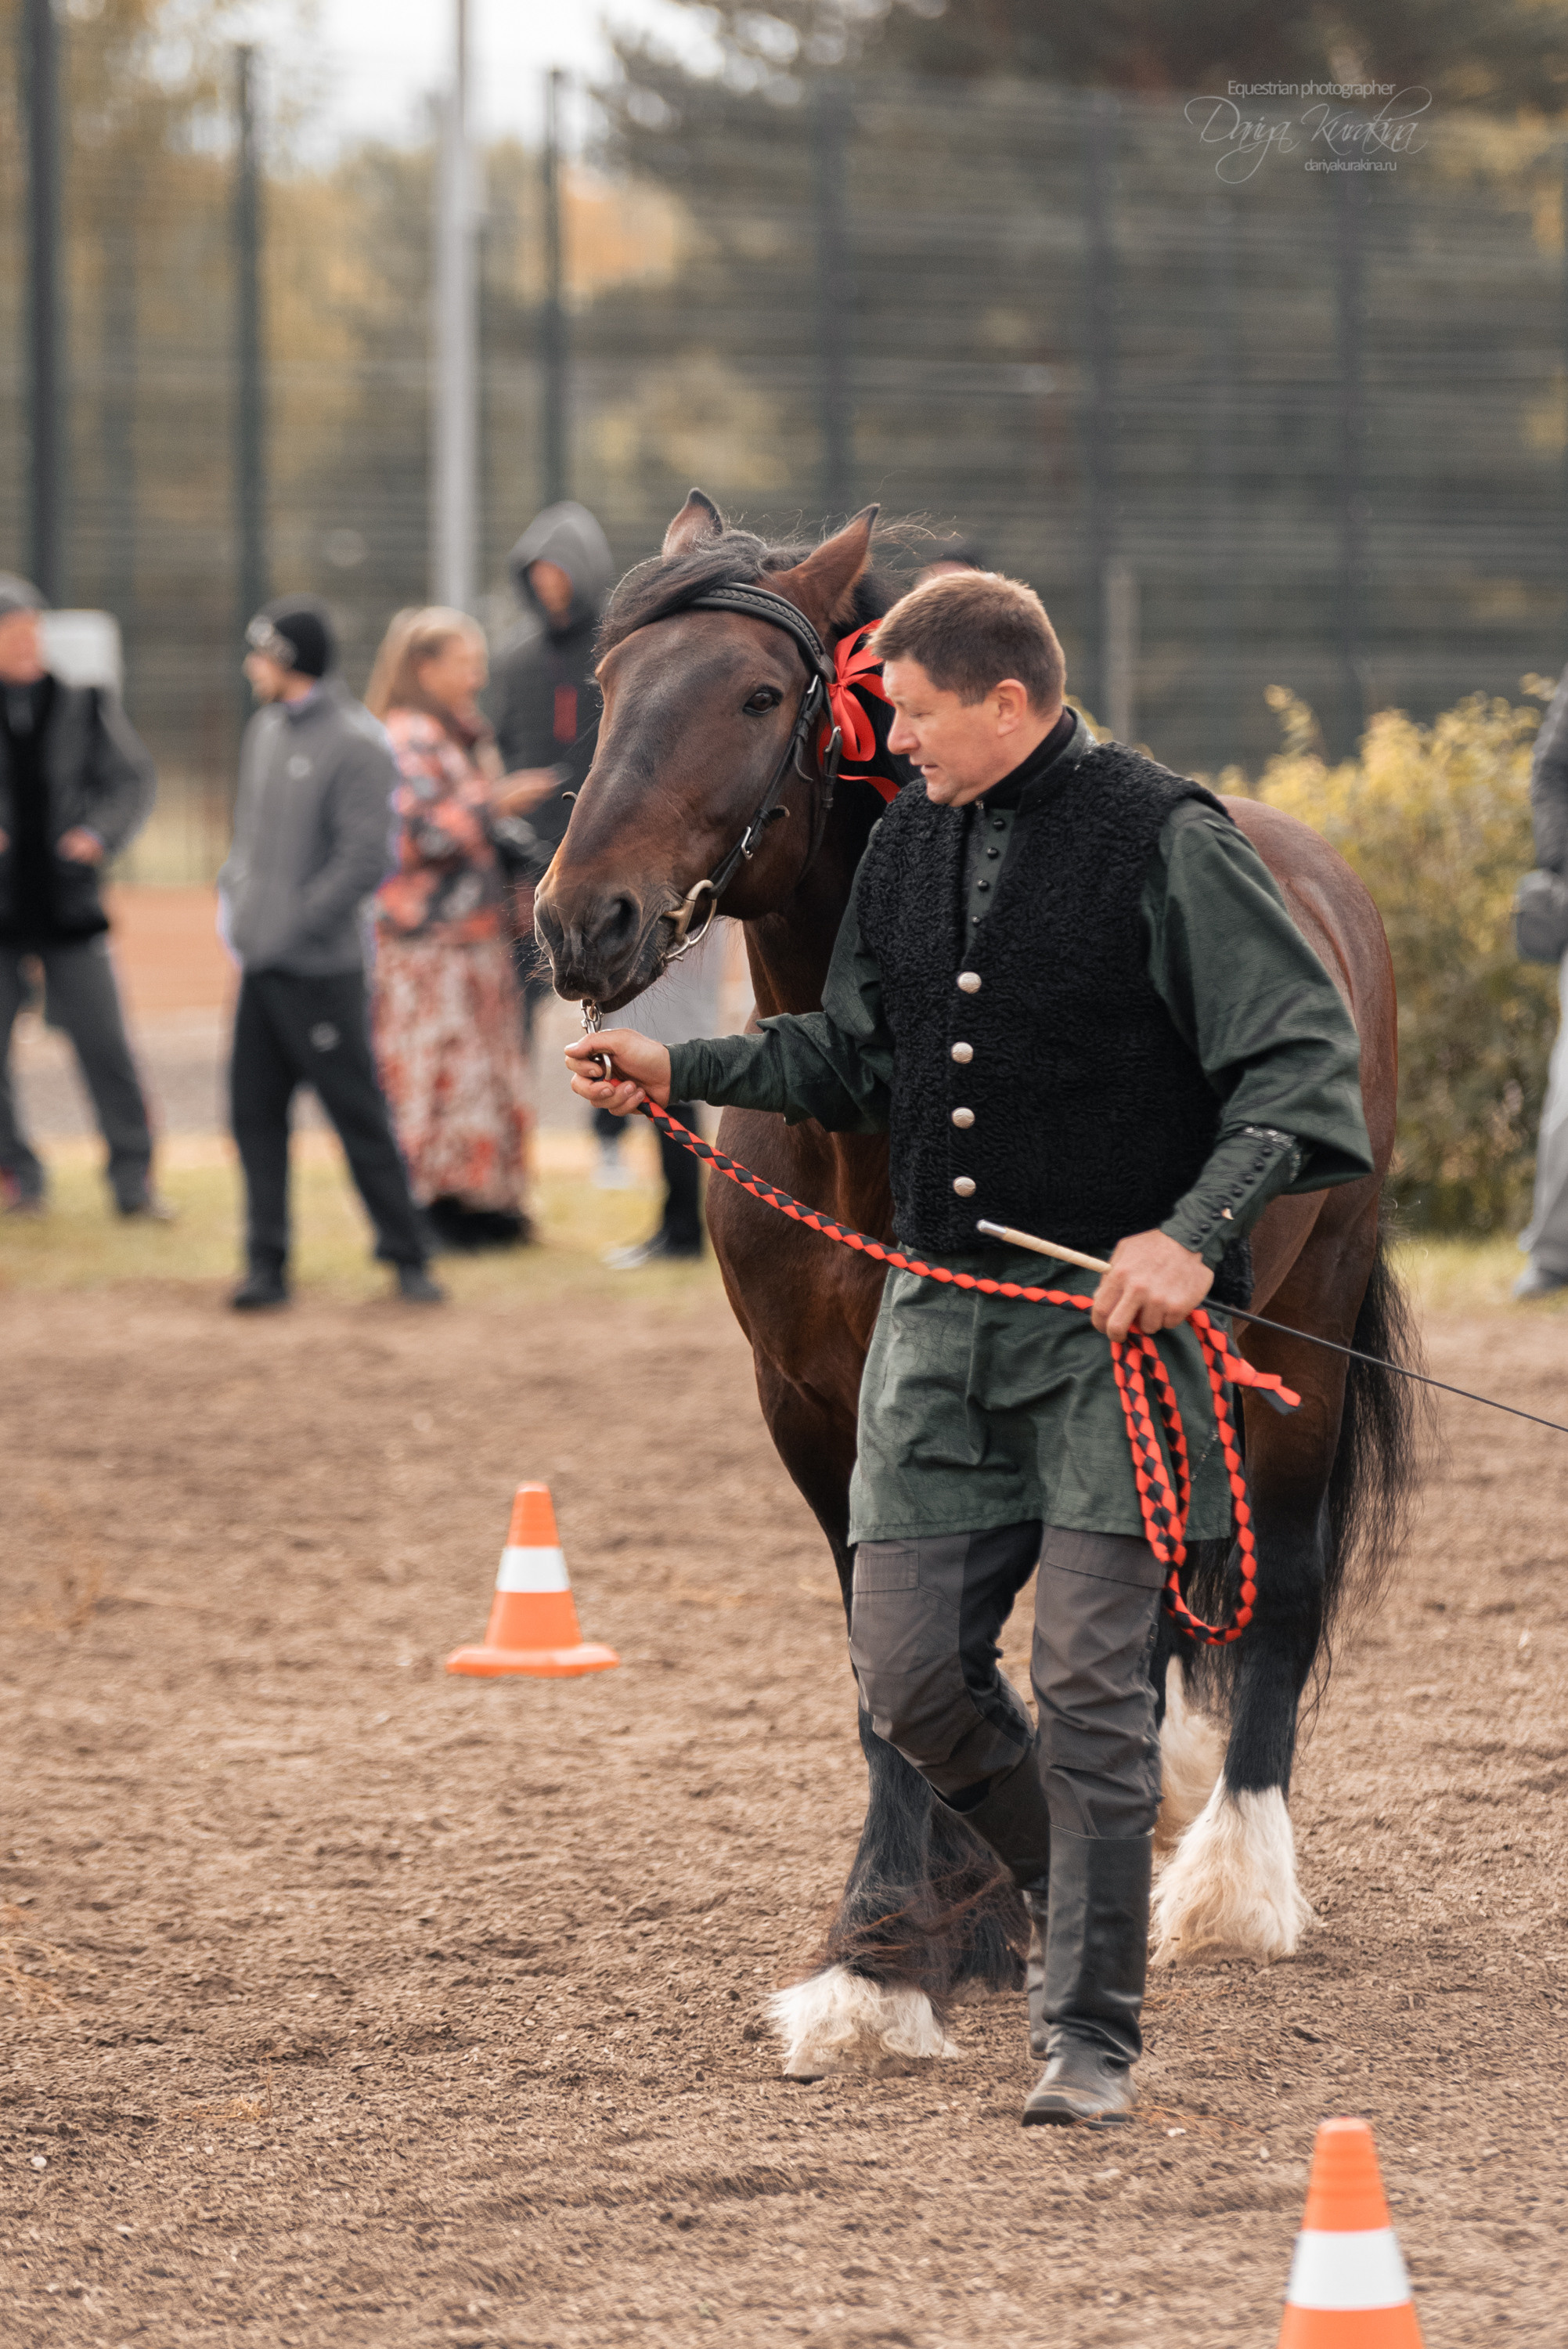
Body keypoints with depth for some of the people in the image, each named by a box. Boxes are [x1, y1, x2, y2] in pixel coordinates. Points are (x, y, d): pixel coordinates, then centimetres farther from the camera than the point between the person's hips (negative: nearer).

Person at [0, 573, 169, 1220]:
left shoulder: (85, 704, 1)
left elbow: (133, 779, 8)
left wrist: (101, 833, -10)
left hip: (70, 902, 1)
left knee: (105, 1046, -1)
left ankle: (133, 1179, 7)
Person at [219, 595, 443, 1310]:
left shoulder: (355, 743, -11)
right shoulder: (264, 731, 13)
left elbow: (365, 860, -16)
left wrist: (295, 926, -17)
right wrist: (233, 894, 8)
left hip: (319, 968, -8)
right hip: (260, 960, 8)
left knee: (359, 1116, -2)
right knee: (255, 1112, 5)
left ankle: (407, 1257, 6)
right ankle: (267, 1265, 9)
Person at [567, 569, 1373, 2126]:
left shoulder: (1164, 844, -11)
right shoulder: (908, 846, 9)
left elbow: (1304, 1056, -13)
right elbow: (856, 1060, 23)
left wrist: (1198, 1231, -24)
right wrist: (682, 1073, 13)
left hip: (1114, 1316, -6)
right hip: (943, 1320, 6)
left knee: (1088, 1678, -7)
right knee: (906, 1667, 3)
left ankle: (1093, 2036, 2)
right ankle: (1077, 1886, 29)